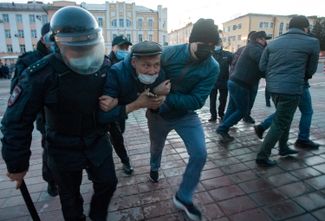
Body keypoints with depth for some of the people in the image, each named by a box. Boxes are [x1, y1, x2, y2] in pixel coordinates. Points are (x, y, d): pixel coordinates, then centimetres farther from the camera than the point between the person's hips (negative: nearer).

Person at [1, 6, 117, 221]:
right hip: (64, 149, -2)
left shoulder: (103, 66, -11)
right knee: (70, 196, 17)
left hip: (98, 142, 3)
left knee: (108, 183, 13)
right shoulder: (41, 74, -23)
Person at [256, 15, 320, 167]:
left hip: (273, 87, 6)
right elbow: (311, 70, 10)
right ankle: (262, 157, 5)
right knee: (280, 123, 2)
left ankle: (283, 148, 35)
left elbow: (262, 66, 6)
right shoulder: (312, 42, 1)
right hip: (291, 88, -6)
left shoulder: (273, 43, 11)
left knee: (284, 118, 24)